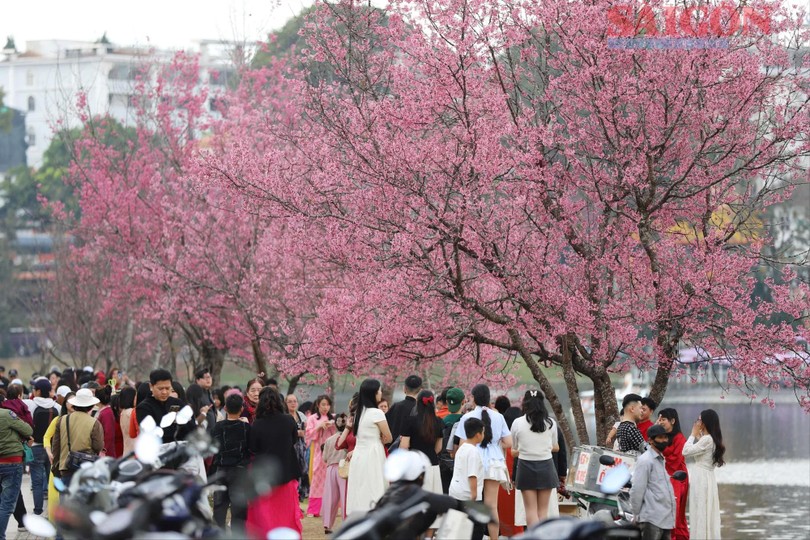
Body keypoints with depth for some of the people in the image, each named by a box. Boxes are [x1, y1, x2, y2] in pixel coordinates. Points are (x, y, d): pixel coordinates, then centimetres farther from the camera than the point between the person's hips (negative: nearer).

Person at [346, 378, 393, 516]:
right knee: (373, 494, -7)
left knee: (359, 494, 7)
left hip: (358, 456, 8)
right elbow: (388, 437, -3)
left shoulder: (359, 412, 12)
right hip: (372, 457, -8)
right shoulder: (376, 413, -11)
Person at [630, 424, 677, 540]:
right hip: (652, 519, -9)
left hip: (666, 519, 9)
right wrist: (636, 515, -9)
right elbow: (637, 490, -12)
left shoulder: (661, 460, 19)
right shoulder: (645, 460, -9)